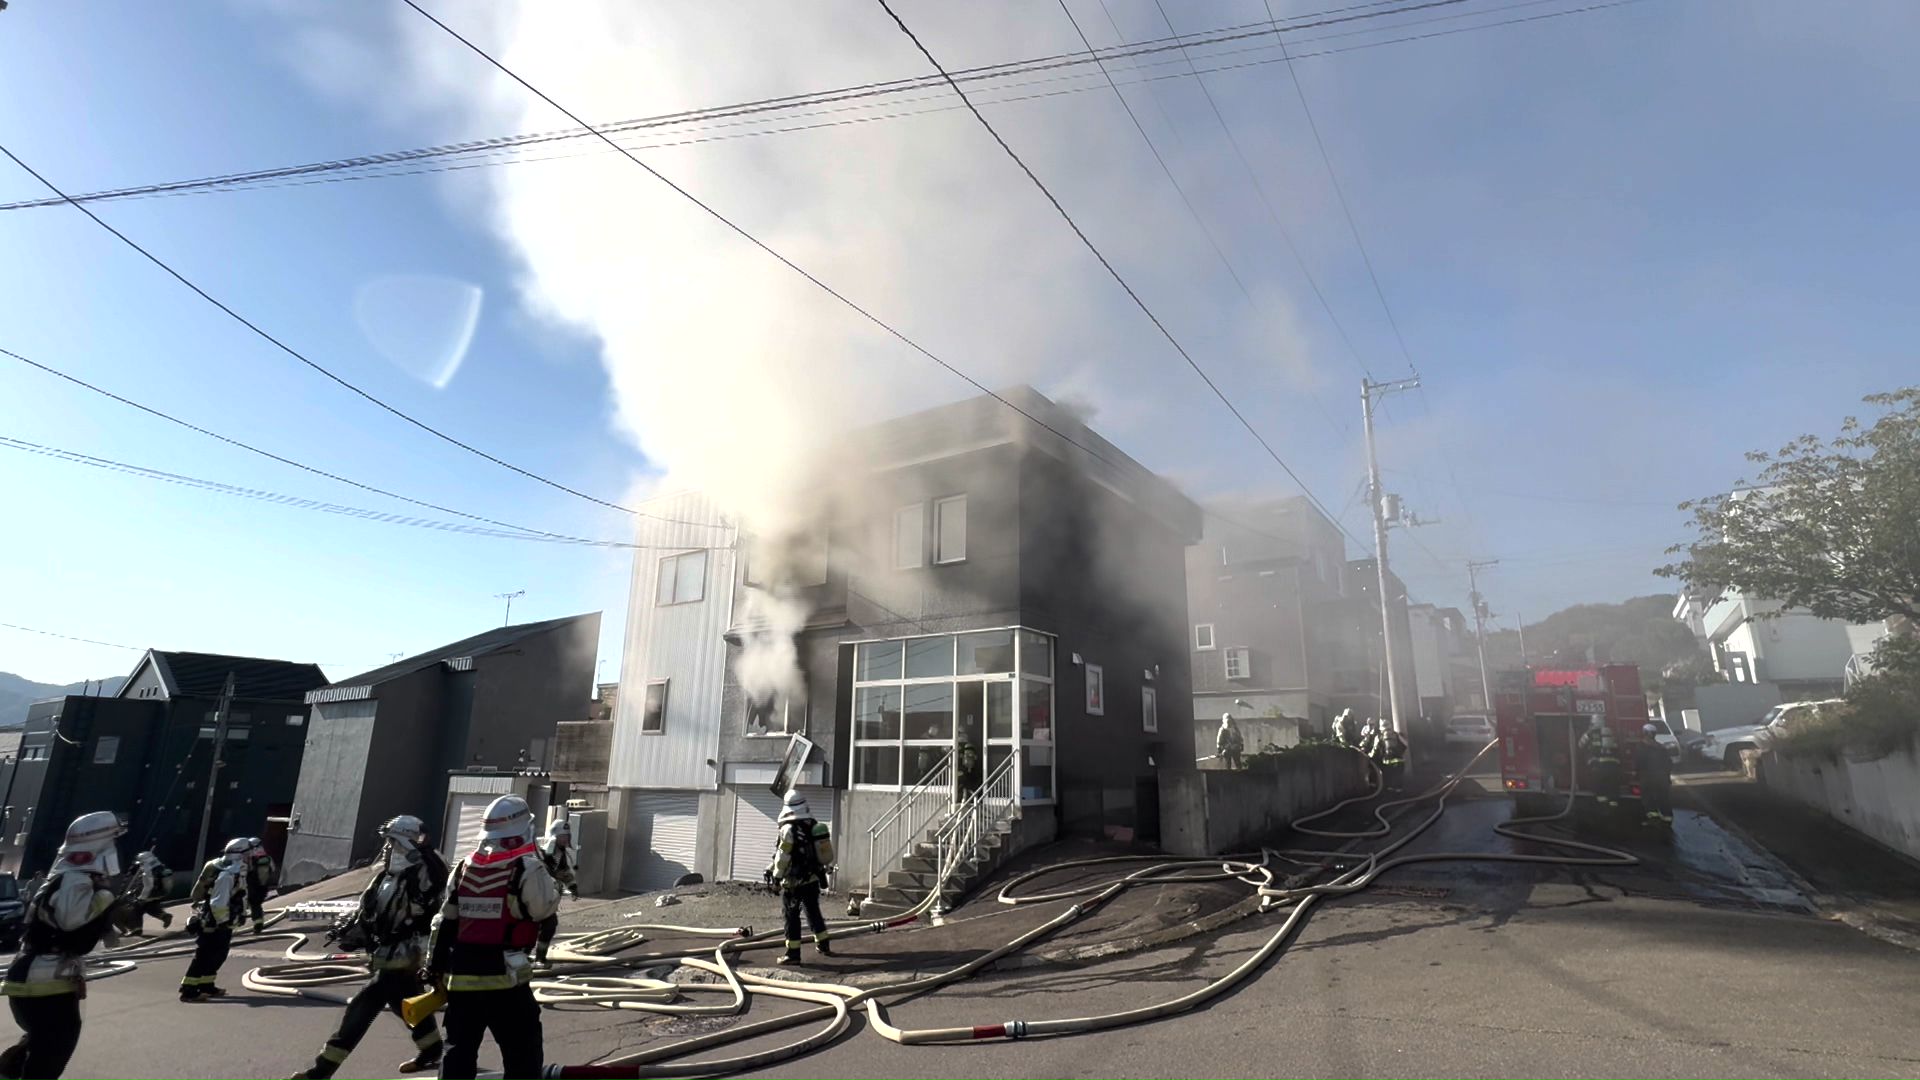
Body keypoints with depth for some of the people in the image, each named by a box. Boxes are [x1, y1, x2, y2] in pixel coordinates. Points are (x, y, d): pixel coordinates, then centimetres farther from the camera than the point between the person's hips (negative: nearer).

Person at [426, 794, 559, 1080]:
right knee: (523, 1054, 4)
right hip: (504, 976, -6)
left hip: (460, 975, 6)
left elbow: (445, 923, 10)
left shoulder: (464, 867, 8)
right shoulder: (526, 868, -13)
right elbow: (546, 907, 0)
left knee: (458, 1051, 18)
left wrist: (436, 968, 18)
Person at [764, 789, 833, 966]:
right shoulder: (814, 825, 4)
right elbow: (824, 852, 12)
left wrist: (776, 877, -2)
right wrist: (820, 871, 24)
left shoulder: (789, 829, -17)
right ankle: (823, 945, 30)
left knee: (791, 916, 3)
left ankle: (792, 953, 6)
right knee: (814, 912, 20)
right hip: (813, 879, 7)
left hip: (795, 882, -7)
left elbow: (782, 858, -14)